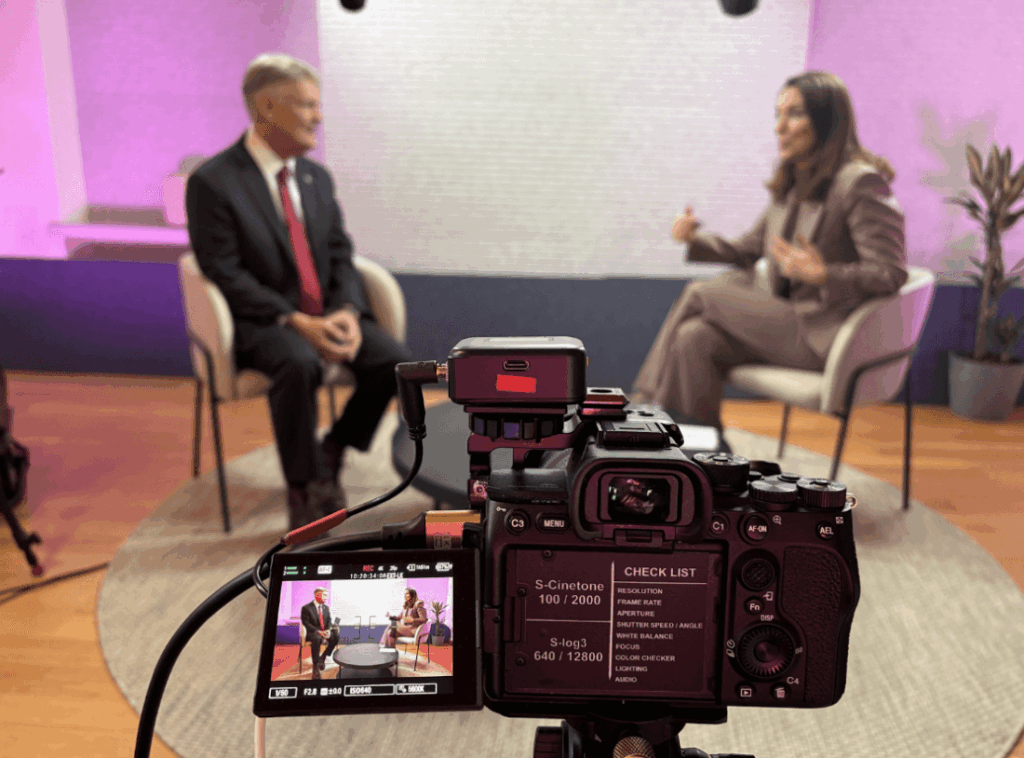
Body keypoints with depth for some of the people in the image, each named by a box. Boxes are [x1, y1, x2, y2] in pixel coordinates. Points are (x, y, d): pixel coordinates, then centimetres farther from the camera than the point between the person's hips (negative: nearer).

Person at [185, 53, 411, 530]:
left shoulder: (317, 178, 11)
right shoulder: (212, 182, -8)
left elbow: (341, 257, 9)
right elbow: (225, 275, -13)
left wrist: (346, 312, -12)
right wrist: (296, 322, -23)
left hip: (327, 314, 6)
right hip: (260, 322, -5)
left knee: (393, 359, -18)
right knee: (300, 364, -37)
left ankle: (331, 452, 6)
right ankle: (305, 489, -16)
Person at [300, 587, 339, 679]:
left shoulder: (326, 607, 12)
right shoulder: (306, 608, -6)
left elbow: (329, 621, 11)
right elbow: (306, 623, -12)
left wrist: (328, 630, -11)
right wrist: (318, 631, -24)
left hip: (325, 631, 6)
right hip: (312, 632, -6)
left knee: (336, 637, -23)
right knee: (317, 639, -40)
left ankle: (322, 658, -3)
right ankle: (315, 667, -31)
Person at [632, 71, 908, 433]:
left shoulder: (859, 182, -13)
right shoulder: (790, 183, 13)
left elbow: (891, 275, -16)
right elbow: (748, 250, 18)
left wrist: (823, 275, -31)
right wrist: (696, 239, 1)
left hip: (828, 336, -7)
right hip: (789, 321, 7)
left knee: (702, 294, -15)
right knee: (694, 337, -18)